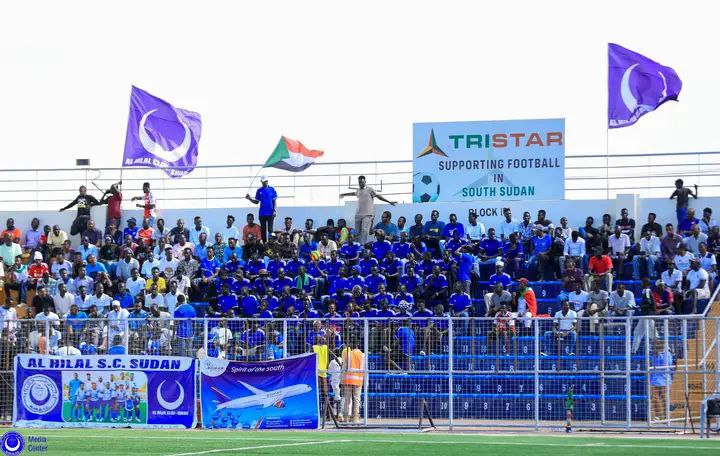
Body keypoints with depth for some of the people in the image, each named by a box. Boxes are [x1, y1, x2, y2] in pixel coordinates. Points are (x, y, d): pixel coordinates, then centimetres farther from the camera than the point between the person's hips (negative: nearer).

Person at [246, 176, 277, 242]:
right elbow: (256, 202, 9)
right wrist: (250, 198, -7)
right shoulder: (259, 191, 5)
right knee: (263, 229, 5)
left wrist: (275, 210, -7)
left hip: (270, 213, -2)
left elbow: (275, 201, 2)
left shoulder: (272, 189, 1)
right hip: (262, 213, 2)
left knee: (270, 229, -4)